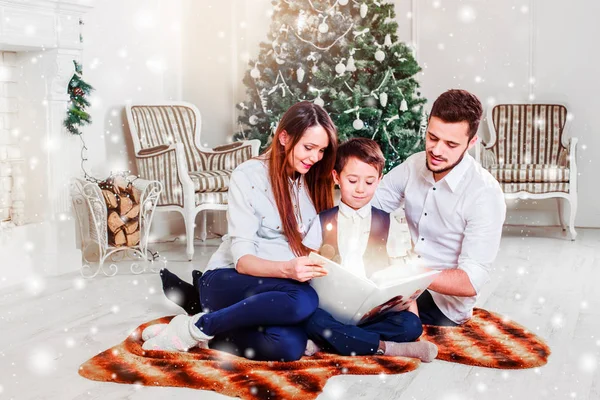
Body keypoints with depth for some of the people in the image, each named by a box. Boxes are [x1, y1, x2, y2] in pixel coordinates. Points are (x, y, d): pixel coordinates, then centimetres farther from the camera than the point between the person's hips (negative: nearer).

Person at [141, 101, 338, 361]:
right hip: (229, 279, -4)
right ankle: (197, 326, -19)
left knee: (289, 346, -31)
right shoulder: (248, 176, -9)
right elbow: (242, 259, -15)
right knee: (303, 300, -36)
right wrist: (287, 269, -34)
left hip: (274, 287, 5)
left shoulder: (315, 181, 7)